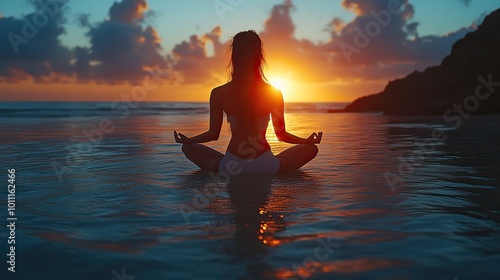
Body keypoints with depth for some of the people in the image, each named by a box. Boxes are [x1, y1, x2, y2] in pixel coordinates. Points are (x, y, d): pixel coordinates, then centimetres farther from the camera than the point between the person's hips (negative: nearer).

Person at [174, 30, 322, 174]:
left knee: (188, 148, 23)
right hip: (265, 166, 0)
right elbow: (281, 135, 0)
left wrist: (186, 140, 18)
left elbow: (213, 134, -1)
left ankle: (224, 169, 9)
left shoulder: (218, 94, -8)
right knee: (311, 149, 19)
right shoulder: (274, 93, -8)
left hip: (232, 165, 1)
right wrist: (308, 141, 18)